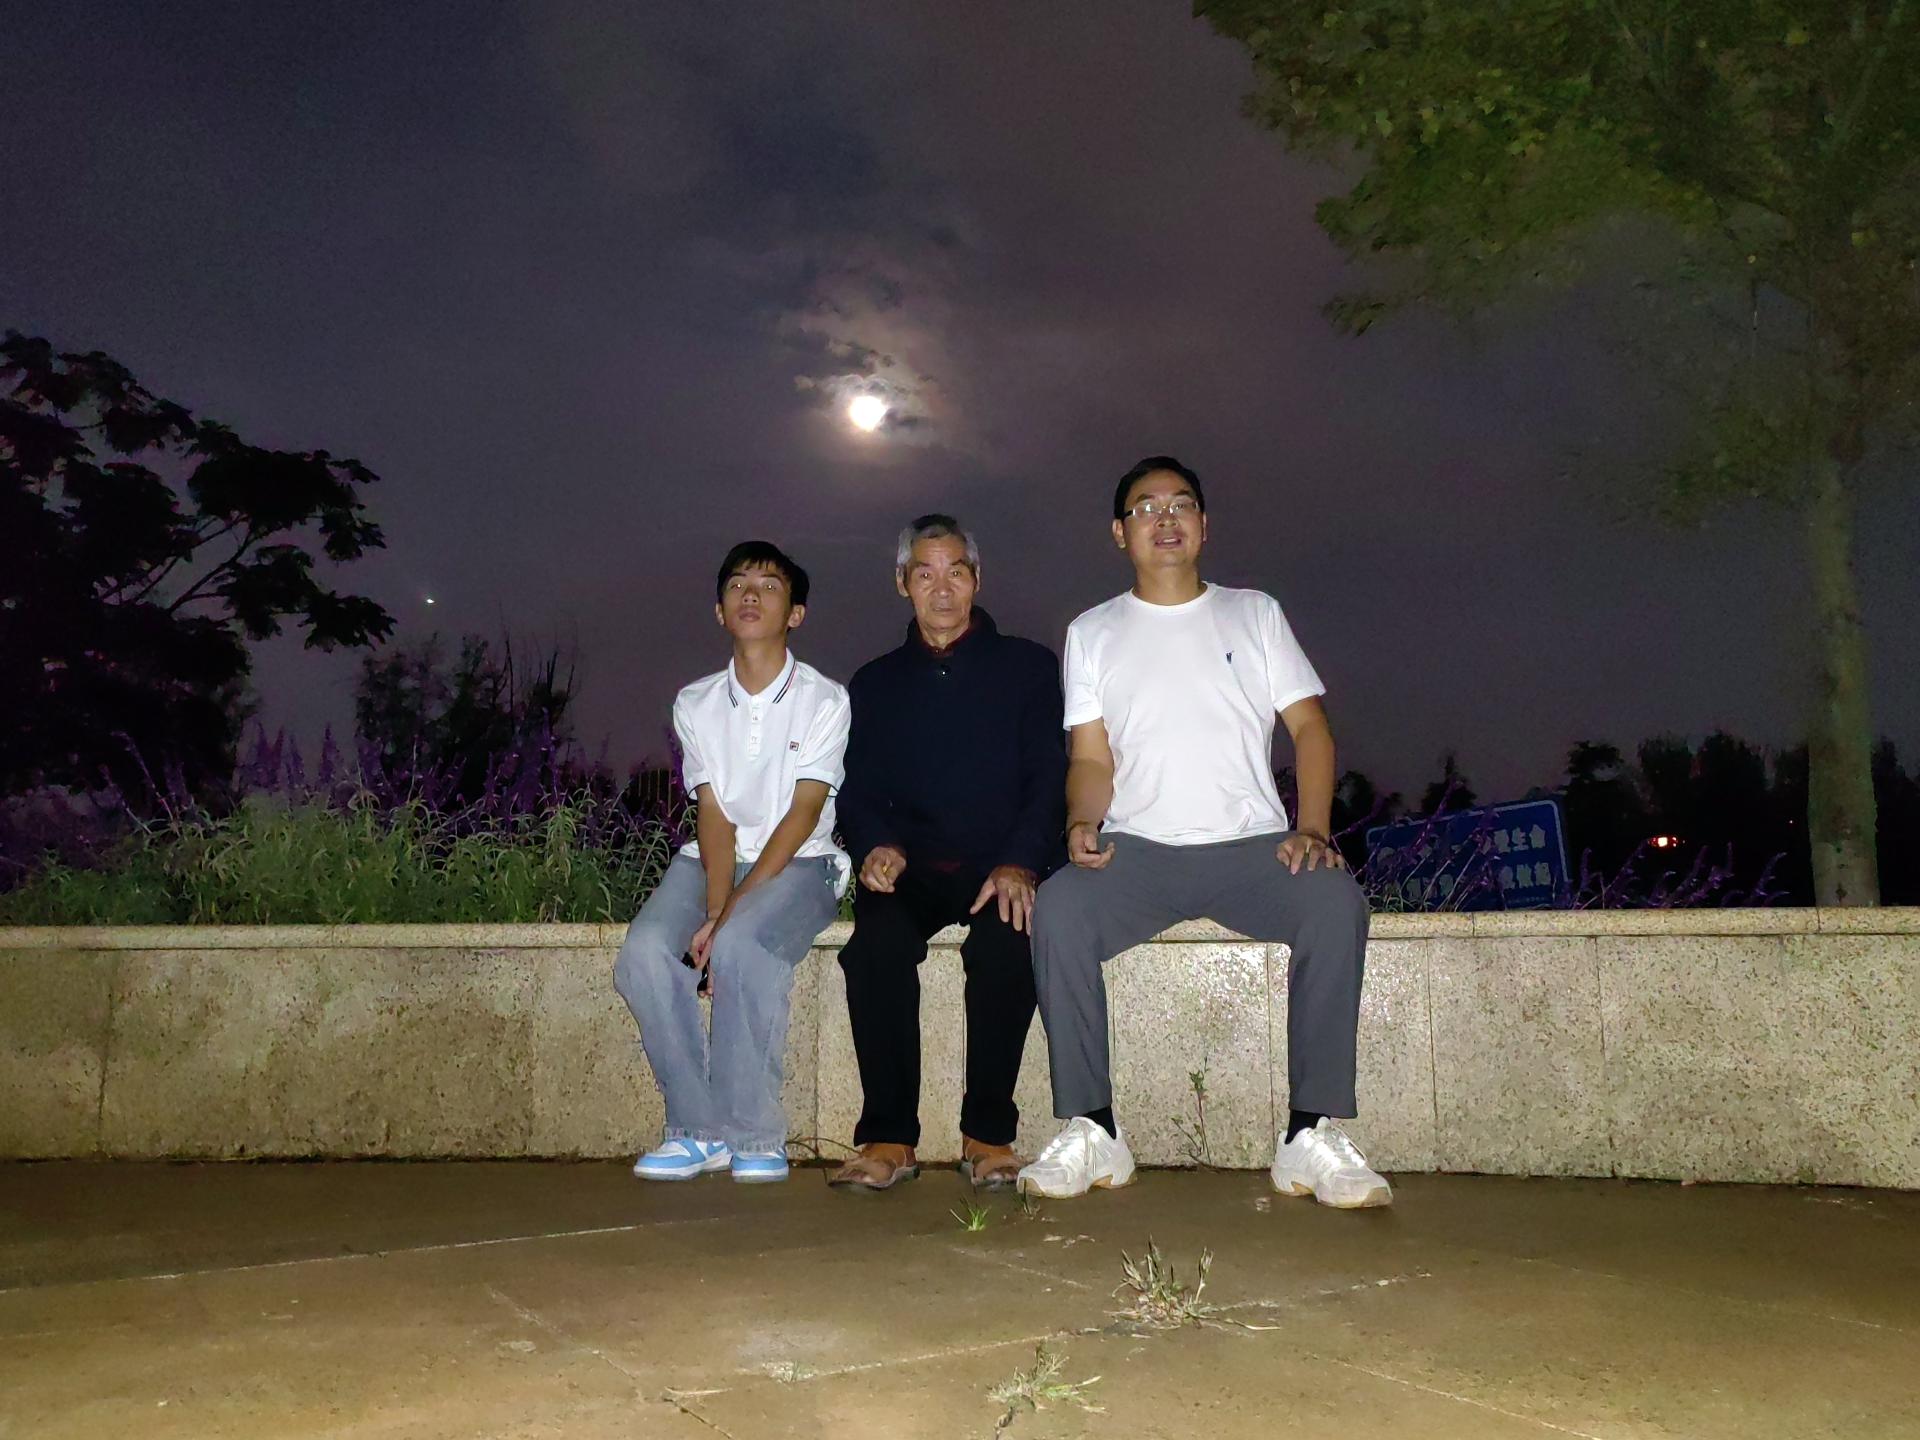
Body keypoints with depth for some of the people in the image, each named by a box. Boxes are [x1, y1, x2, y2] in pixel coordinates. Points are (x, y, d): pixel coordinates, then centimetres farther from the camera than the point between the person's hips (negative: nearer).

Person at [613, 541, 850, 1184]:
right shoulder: (696, 703, 9)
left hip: (797, 864, -3)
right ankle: (698, 1130, -12)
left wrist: (729, 916, -20)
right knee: (643, 954, -25)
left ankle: (754, 1135, -19)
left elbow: (802, 814, -11)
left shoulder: (825, 699, -3)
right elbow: (714, 815, -1)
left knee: (742, 945, -34)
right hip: (710, 859, 4)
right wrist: (715, 907, -19)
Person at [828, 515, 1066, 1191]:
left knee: (1005, 943, -34)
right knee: (879, 940, -31)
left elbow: (1051, 775, 1)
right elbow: (858, 789, 13)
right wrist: (876, 845, -11)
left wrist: (1021, 861, -17)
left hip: (1004, 865, -1)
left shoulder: (1028, 666, 12)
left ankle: (988, 1134, -19)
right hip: (911, 870, 2)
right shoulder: (875, 683, 20)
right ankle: (888, 1137, -22)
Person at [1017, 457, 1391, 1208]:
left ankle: (1312, 1134, -23)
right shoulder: (1092, 632, 16)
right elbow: (1091, 757, 8)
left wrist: (1312, 829, -10)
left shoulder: (1255, 613, 16)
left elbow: (1309, 726, 8)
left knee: (1336, 902, -31)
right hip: (1137, 850, 0)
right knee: (1057, 909, -31)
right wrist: (1082, 823, -15)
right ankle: (1091, 1130, -20)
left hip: (1249, 844, 0)